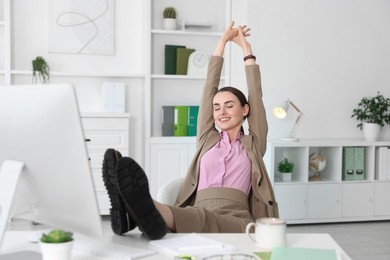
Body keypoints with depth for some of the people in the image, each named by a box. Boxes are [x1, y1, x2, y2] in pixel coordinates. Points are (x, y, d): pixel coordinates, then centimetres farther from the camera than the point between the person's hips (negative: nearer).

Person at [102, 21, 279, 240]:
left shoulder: (254, 143, 24)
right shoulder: (207, 138, 29)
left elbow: (256, 95, 21)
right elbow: (209, 88, 27)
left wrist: (246, 49, 30)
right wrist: (223, 42, 32)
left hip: (236, 218, -3)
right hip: (199, 212, 3)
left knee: (209, 221, -40)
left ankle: (154, 212, -69)